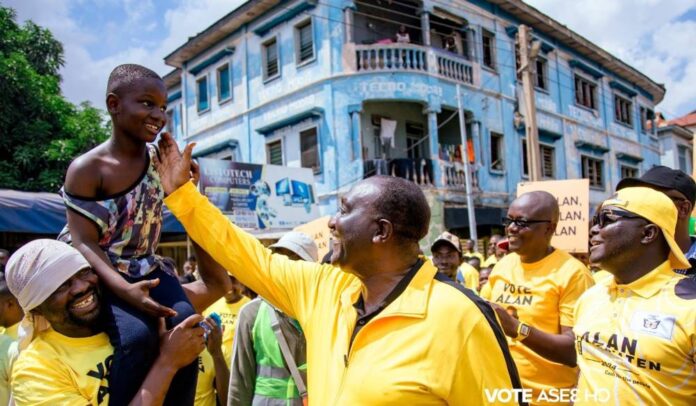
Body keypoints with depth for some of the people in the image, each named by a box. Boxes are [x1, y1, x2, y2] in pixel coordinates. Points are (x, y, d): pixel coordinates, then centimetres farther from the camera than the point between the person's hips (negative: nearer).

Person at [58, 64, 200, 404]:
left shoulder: (160, 158, -1)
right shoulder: (86, 169, -16)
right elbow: (84, 243, -21)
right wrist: (124, 289, -34)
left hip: (146, 268, 5)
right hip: (98, 275, -4)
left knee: (186, 322, -22)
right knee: (137, 335, -30)